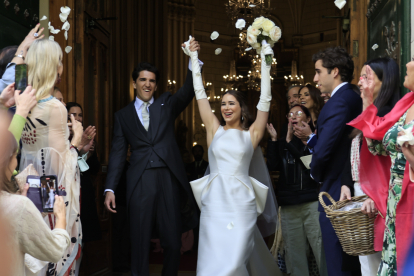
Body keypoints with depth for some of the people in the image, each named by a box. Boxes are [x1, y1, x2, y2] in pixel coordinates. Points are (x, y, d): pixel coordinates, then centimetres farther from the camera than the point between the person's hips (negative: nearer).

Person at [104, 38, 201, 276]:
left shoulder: (167, 104, 13)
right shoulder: (123, 115, 12)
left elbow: (188, 92, -6)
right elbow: (118, 153, 8)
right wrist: (110, 188, -1)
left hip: (169, 179, 1)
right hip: (140, 182, 0)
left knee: (173, 243, 6)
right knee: (140, 243, 2)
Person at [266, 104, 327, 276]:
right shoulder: (282, 143, 16)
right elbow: (273, 166, 3)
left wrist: (290, 142, -7)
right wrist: (273, 139, -1)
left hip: (312, 202, -4)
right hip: (289, 204, 4)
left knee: (321, 248, -9)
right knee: (294, 251, 5)